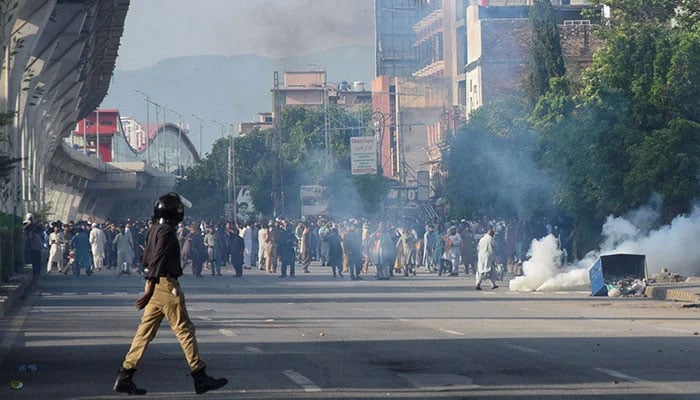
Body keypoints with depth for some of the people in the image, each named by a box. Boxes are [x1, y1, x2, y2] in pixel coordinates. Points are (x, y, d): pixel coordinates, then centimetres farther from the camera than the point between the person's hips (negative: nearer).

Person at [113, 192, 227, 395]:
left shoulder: (154, 229, 14)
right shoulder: (167, 231, -15)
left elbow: (146, 259, 22)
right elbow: (157, 261, -22)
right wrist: (149, 292, -26)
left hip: (155, 285, 9)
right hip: (167, 285, -9)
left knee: (146, 331, 8)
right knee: (185, 330, -2)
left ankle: (125, 377, 5)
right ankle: (200, 378, 2)